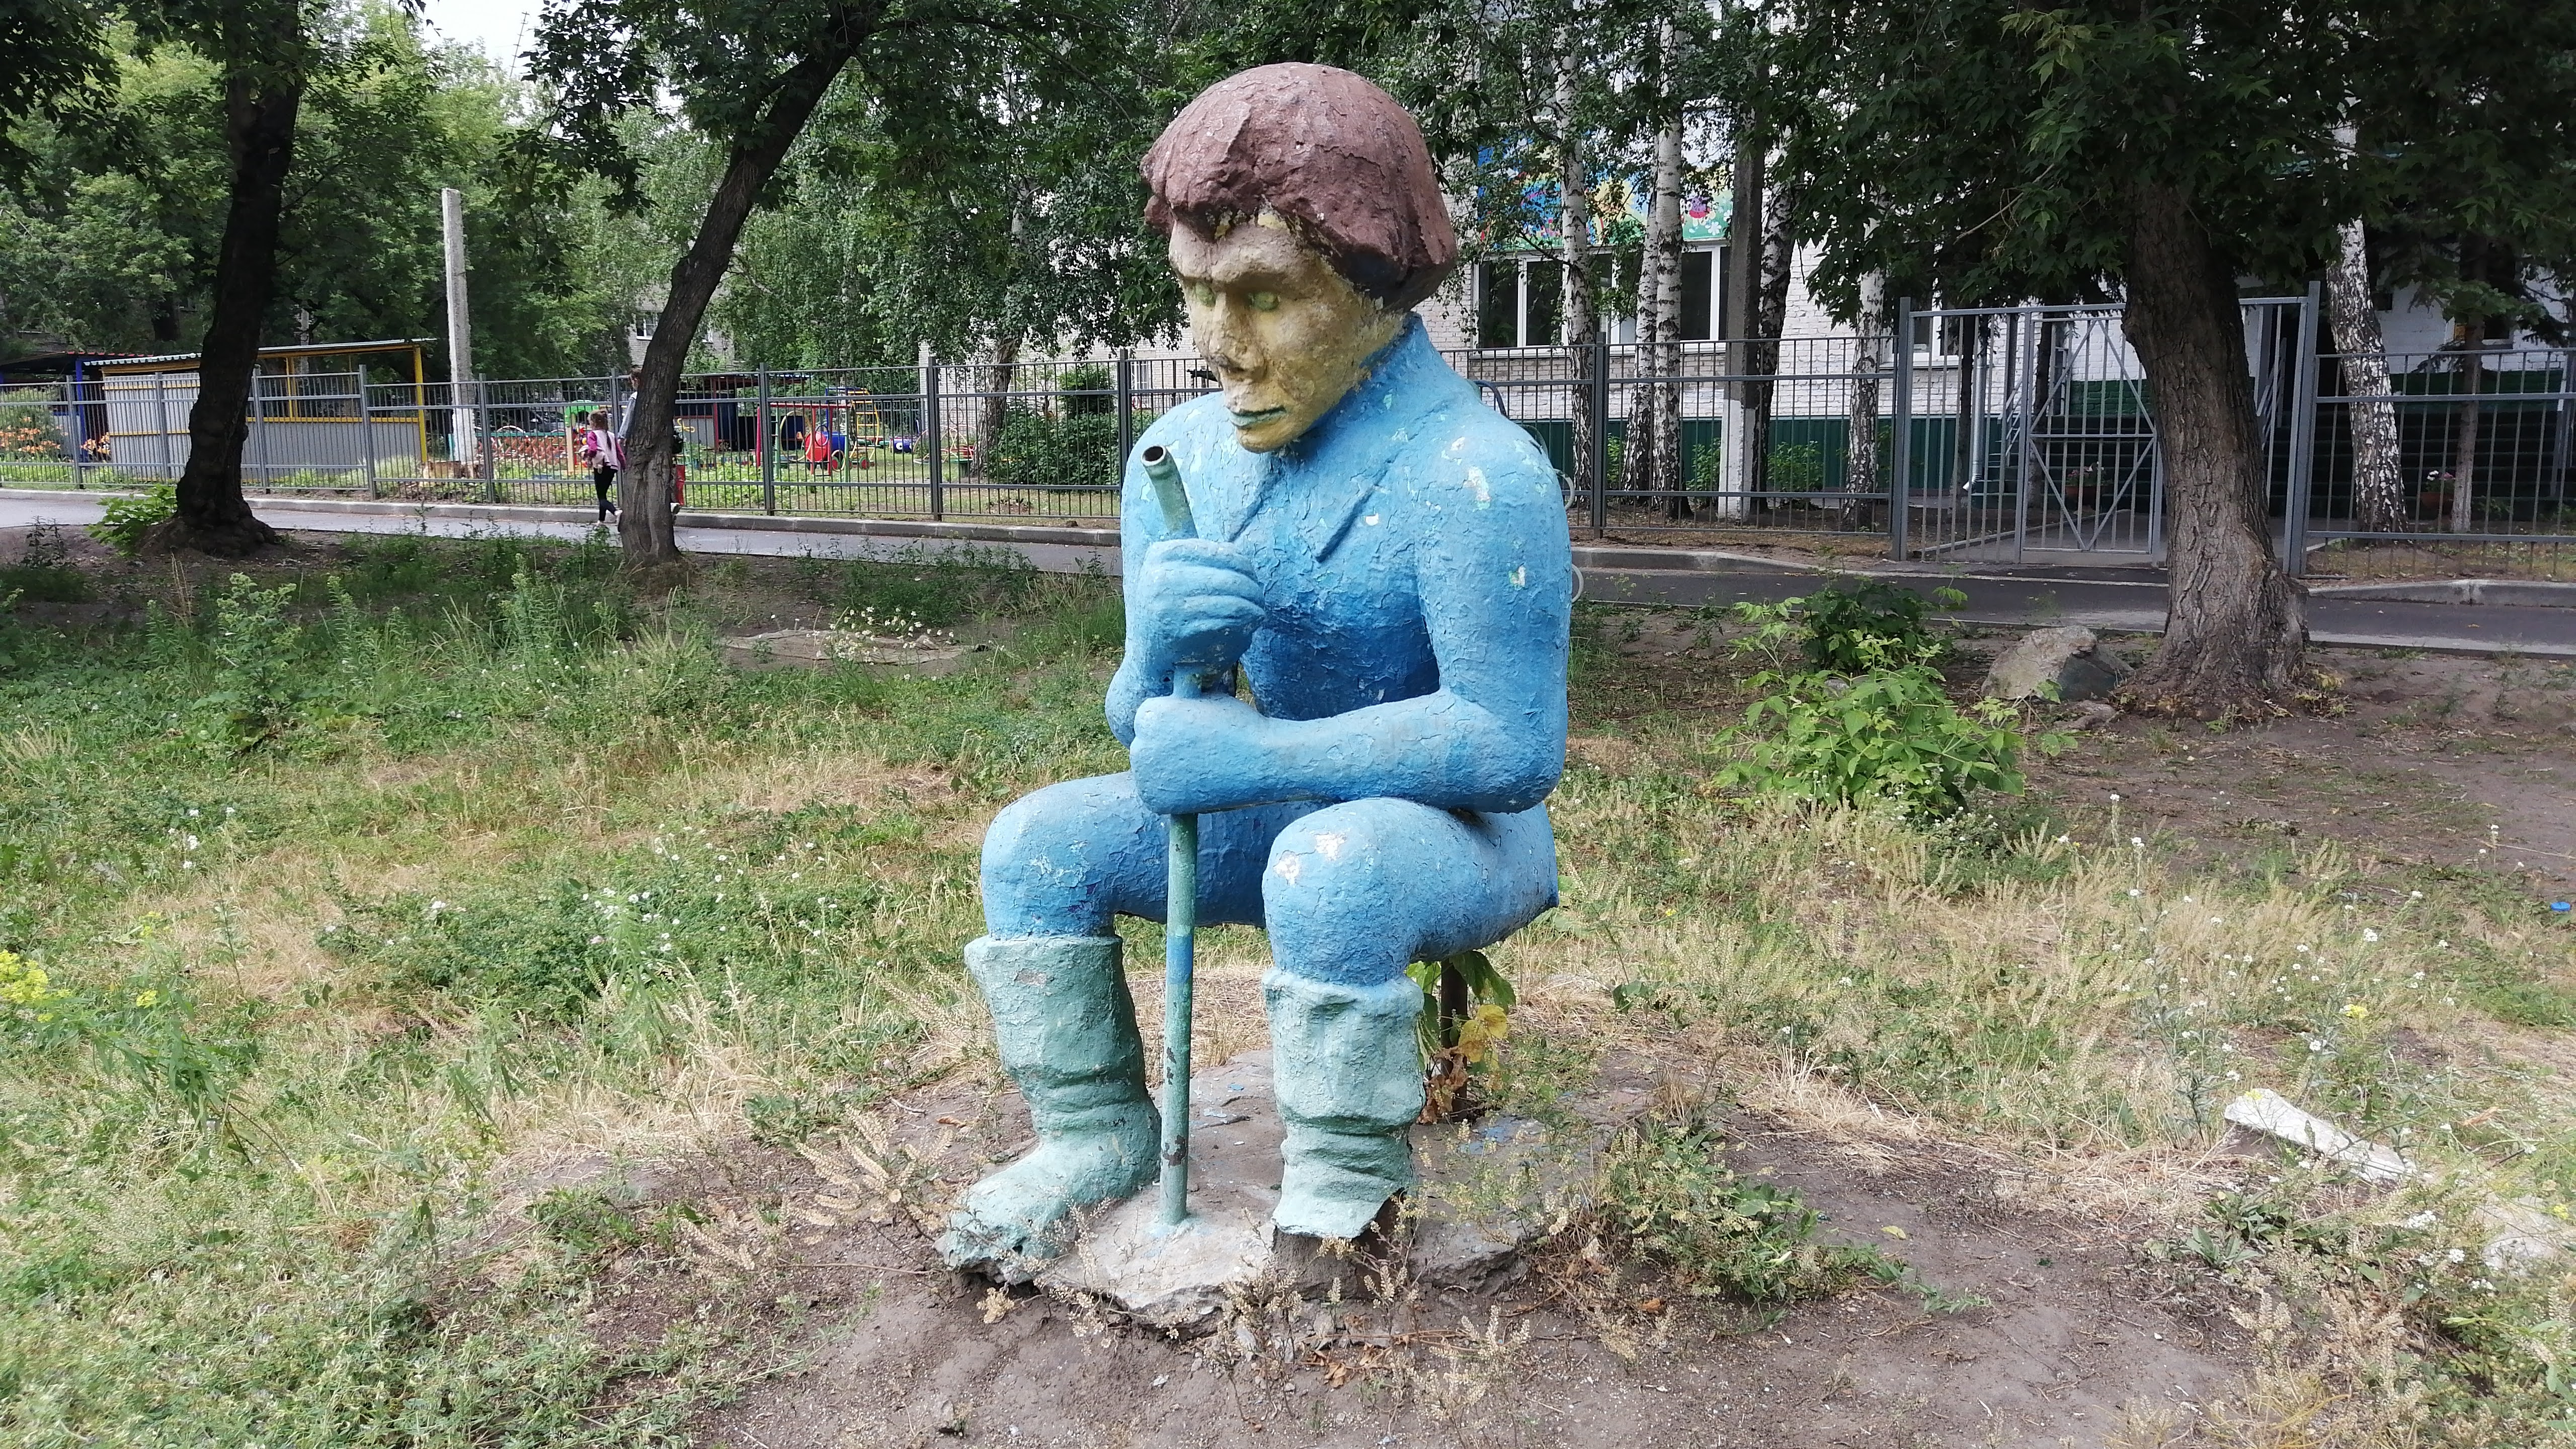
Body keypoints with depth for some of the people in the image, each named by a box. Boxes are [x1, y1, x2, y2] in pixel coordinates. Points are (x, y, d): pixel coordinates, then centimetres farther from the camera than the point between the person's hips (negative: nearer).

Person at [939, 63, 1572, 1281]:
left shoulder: (1471, 475, -26)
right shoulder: (1178, 456, -4)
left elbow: (1515, 745, -30)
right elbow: (1145, 728, -2)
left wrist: (1256, 755, -31)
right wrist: (1164, 657, -28)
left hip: (1465, 834, -6)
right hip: (1285, 818, 7)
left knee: (1333, 865, -37)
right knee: (1036, 843, -6)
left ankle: (1344, 1182, -13)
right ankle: (1096, 1136, 8)